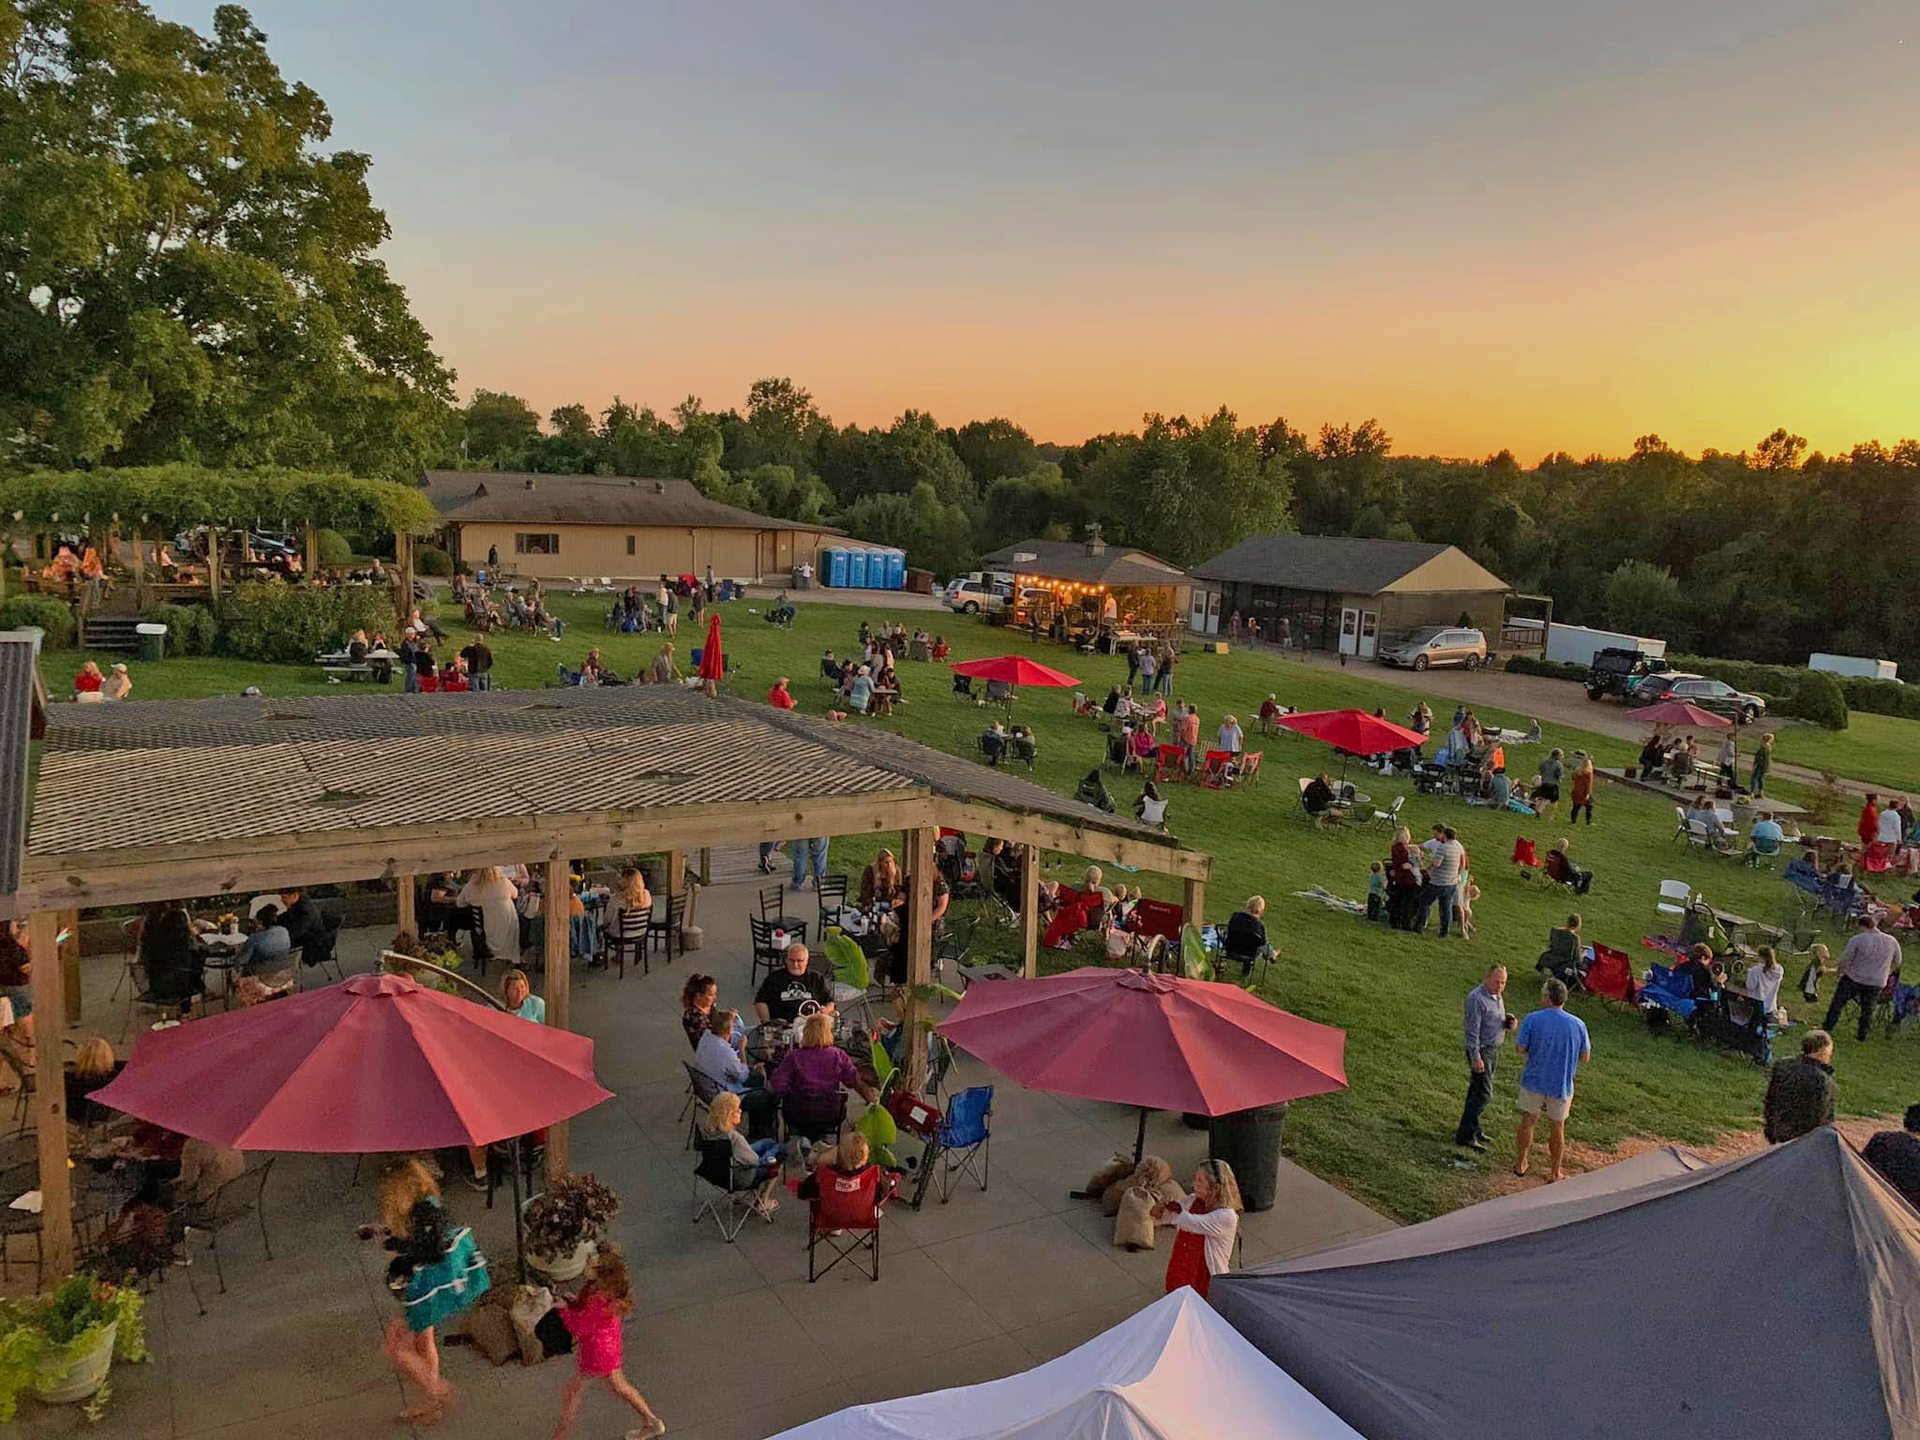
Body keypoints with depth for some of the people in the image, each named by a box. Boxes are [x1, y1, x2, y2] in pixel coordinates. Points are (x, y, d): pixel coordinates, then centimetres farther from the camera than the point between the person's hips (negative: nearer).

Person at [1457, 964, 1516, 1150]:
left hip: (1494, 1049, 9)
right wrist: (1475, 1058, -23)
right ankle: (1465, 1135, -7)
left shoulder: (1498, 996, 10)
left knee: (1478, 1090, 16)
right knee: (1483, 1093, -11)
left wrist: (1509, 1022, -1)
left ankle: (1471, 1128, 26)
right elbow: (1472, 1030, -20)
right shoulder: (1476, 998, -19)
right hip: (1481, 1050, -9)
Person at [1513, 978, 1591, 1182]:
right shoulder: (1578, 1024, -9)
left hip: (1534, 1080, -1)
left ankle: (1521, 1164, 28)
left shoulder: (1532, 1019, -15)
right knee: (1557, 1127, 14)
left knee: (1528, 1121, 17)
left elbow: (1519, 1049, -14)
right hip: (1562, 1084, 1)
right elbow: (1585, 1057, -2)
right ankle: (1555, 1172, 25)